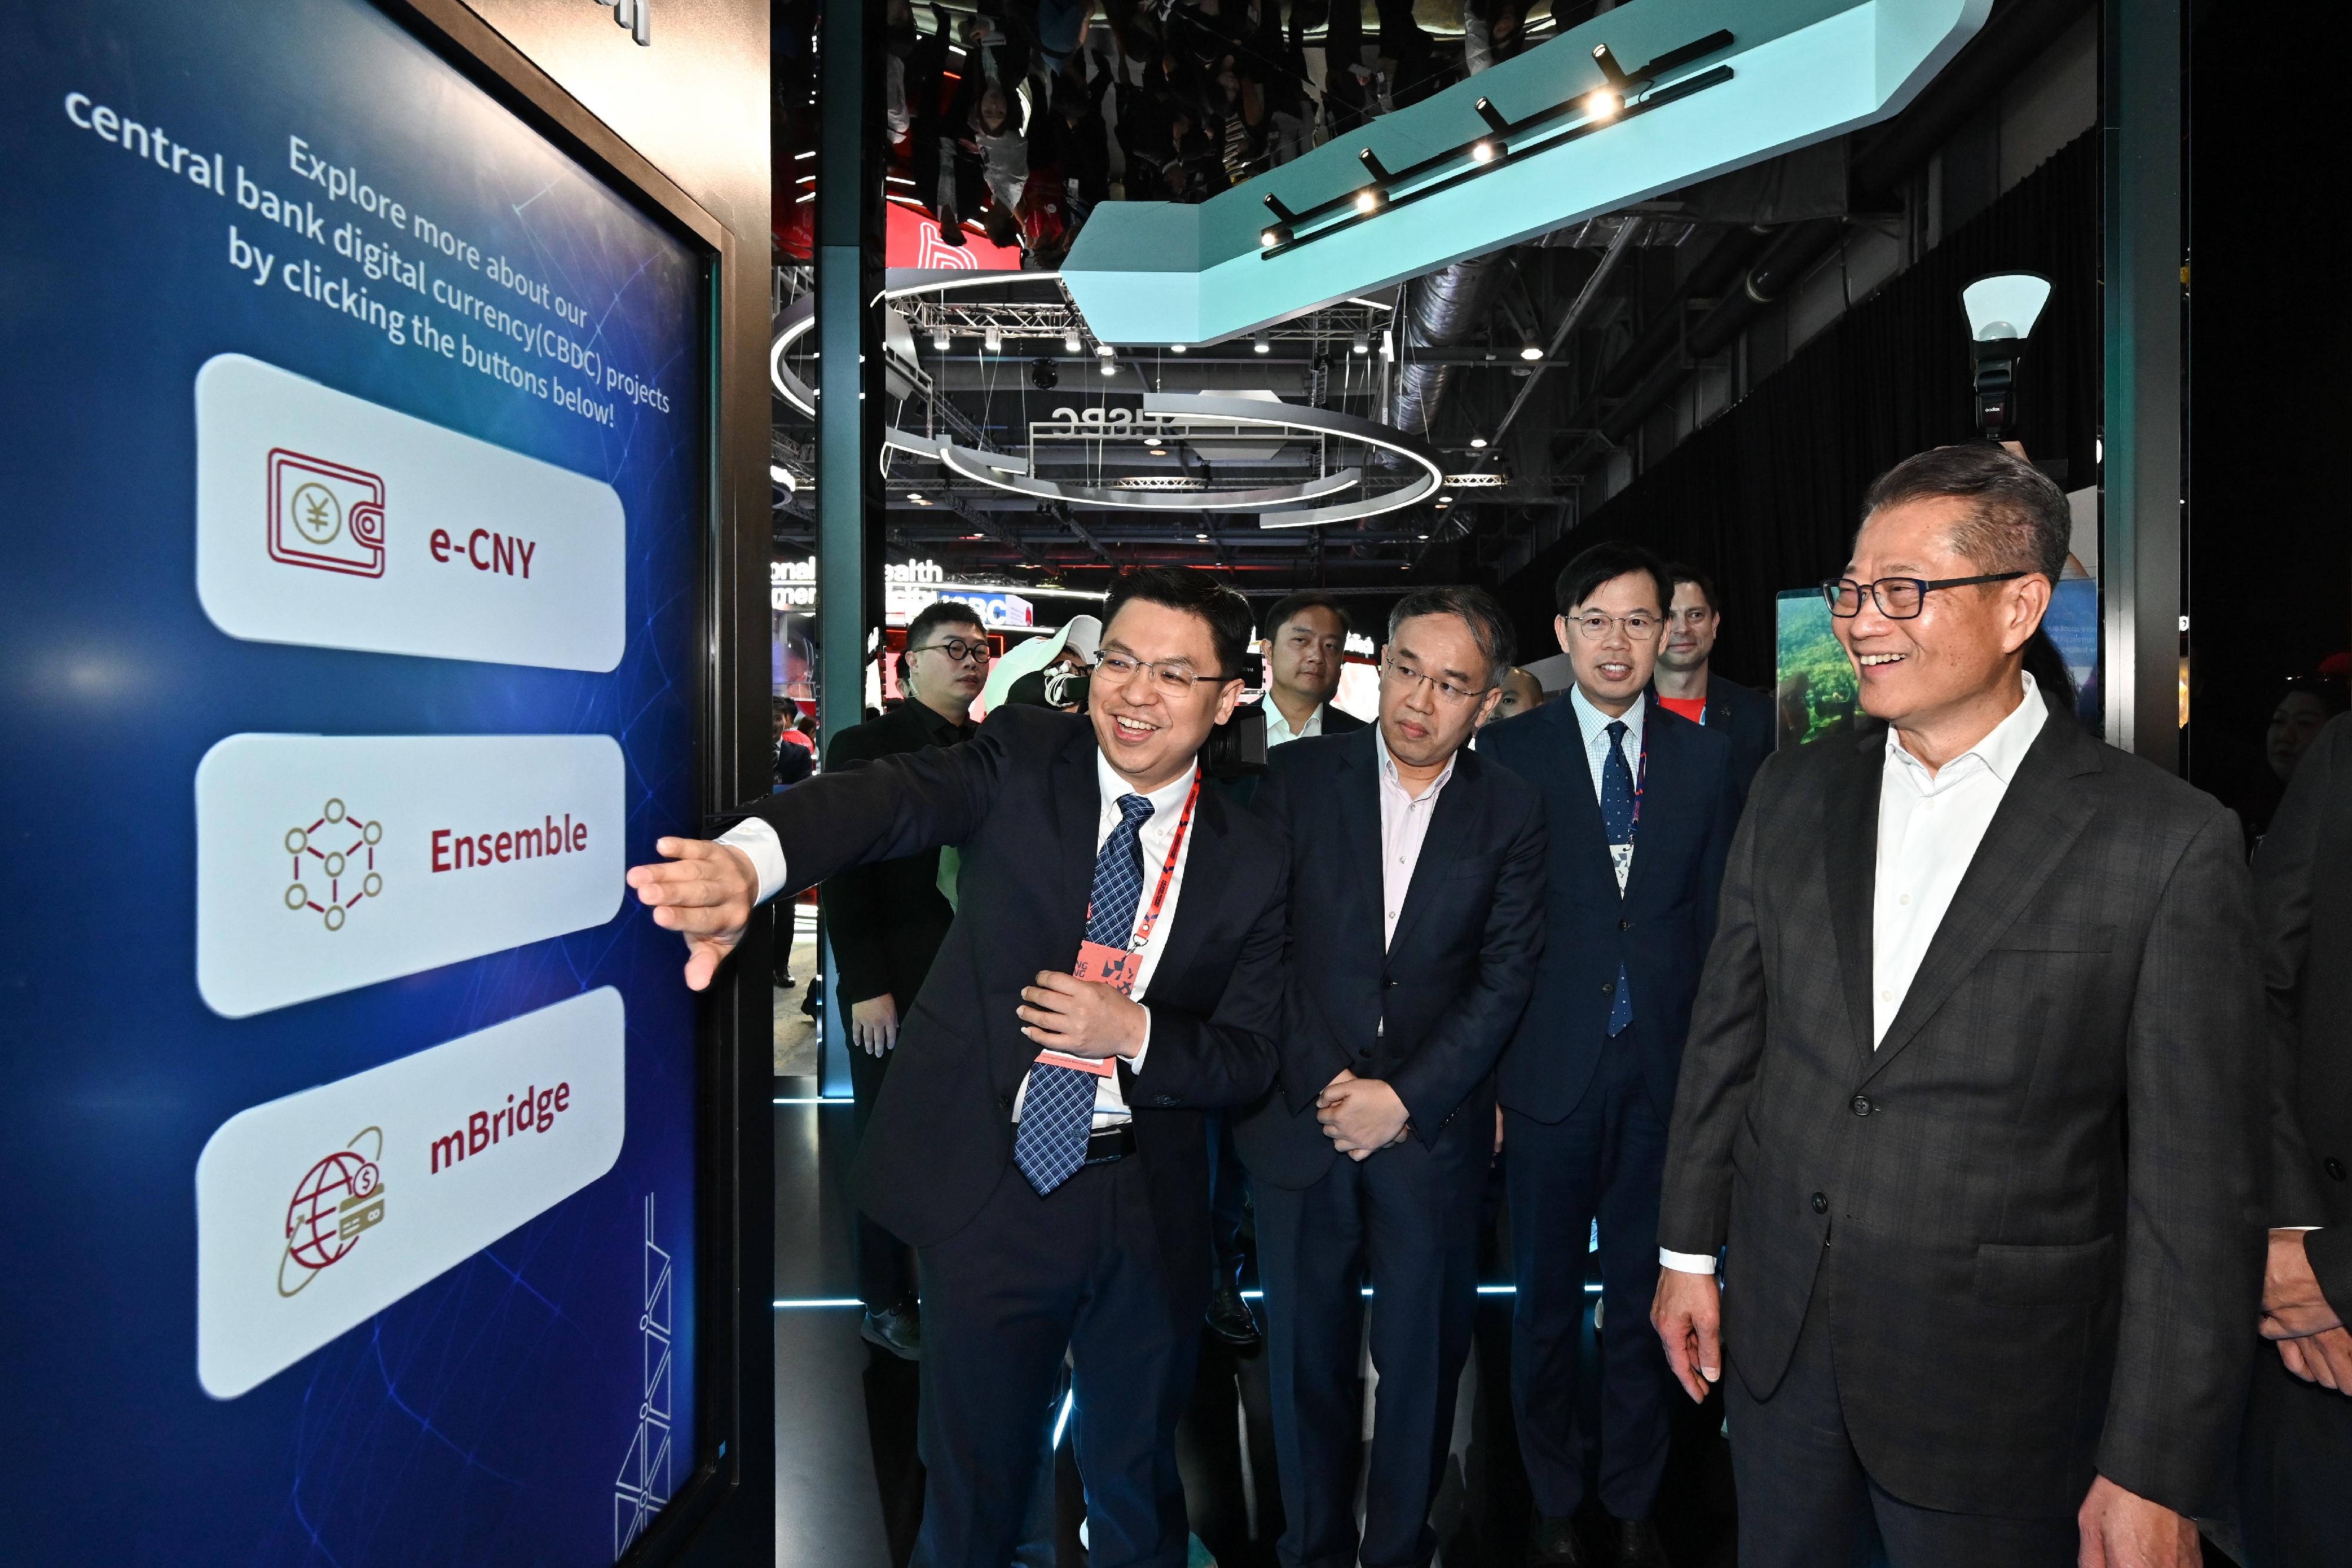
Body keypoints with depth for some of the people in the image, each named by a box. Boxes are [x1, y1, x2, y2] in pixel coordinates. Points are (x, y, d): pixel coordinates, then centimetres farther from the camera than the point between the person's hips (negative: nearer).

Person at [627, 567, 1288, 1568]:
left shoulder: (1253, 861, -3)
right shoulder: (1025, 758, -7)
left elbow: (1250, 1060, 0)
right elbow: (892, 798, -27)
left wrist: (1133, 1032, -20)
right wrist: (748, 860, -47)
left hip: (1148, 1218, 2)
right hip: (990, 1187, -1)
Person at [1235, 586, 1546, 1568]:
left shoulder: (1511, 812, -1)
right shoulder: (1297, 777, -2)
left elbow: (1505, 977, -4)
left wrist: (1404, 1097, -11)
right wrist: (1325, 1087, -10)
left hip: (1434, 1127, 0)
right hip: (1303, 1112, 0)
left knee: (1422, 1358, 12)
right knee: (1307, 1354, 13)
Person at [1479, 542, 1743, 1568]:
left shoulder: (1705, 758, 5)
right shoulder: (1509, 752, -3)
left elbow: (1719, 921, 6)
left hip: (1668, 1071, 2)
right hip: (1550, 1069, -1)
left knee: (1648, 1297, 15)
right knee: (1545, 1303, 13)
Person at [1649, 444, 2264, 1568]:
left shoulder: (2167, 844, -14)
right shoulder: (1793, 794, -1)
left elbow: (2195, 1190, -12)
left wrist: (2159, 1475, -10)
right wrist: (1689, 1249, 8)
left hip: (1996, 1389, -3)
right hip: (1776, 1336, 4)